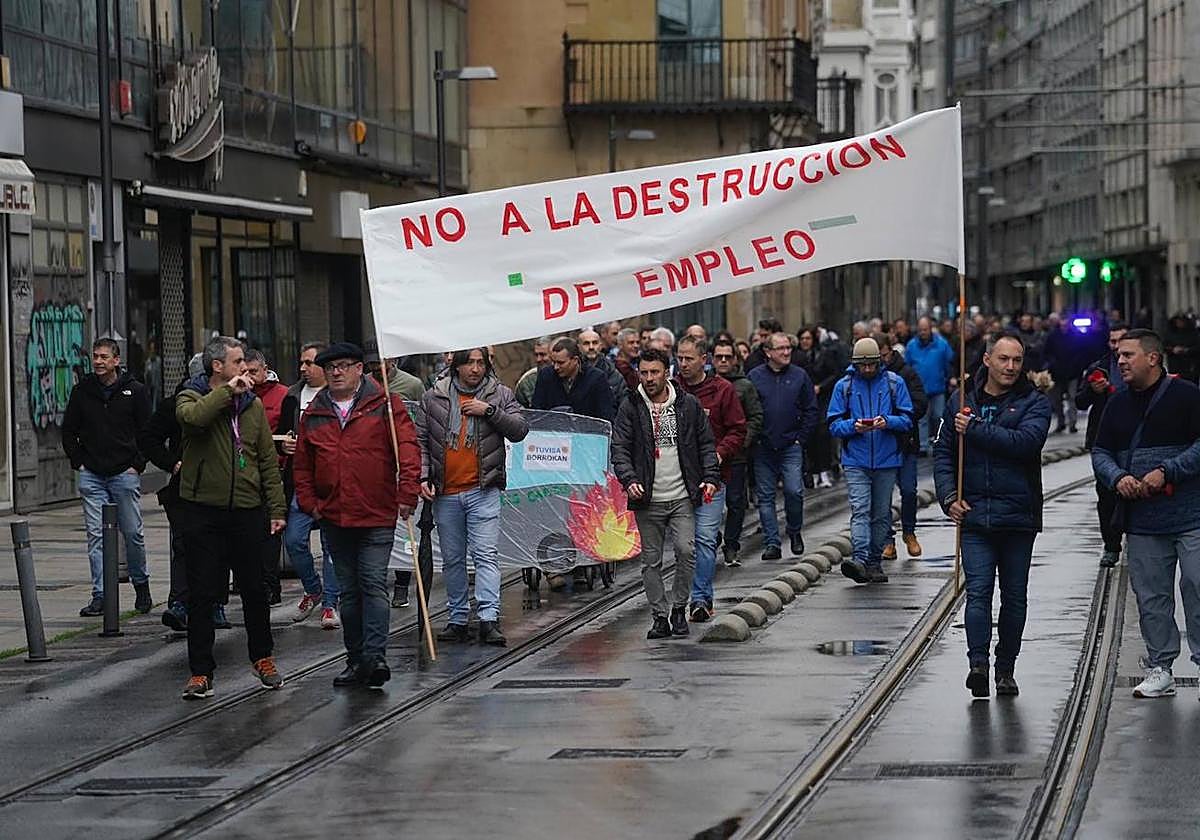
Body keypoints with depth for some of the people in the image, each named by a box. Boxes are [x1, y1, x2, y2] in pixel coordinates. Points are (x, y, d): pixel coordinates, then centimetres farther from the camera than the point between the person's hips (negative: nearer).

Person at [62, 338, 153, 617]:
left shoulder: (134, 390, 0)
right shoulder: (82, 391, 7)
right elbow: (68, 431, 14)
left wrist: (137, 464, -4)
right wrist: (78, 462, 4)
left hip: (125, 474, -2)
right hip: (91, 475, 2)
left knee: (133, 533, 2)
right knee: (96, 535, -1)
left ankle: (141, 586, 21)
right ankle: (100, 596, 0)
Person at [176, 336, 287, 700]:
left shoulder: (252, 404, 10)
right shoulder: (192, 397, -2)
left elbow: (268, 460, 12)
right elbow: (194, 417, -29)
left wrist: (276, 508, 6)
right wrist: (228, 391, -21)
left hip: (247, 510, 3)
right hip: (203, 510, -3)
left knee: (254, 589, 11)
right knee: (202, 594, -1)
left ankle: (262, 658, 28)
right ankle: (201, 672, 5)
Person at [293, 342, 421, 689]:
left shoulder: (385, 404, -1)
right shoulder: (313, 414, 11)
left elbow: (407, 448, -8)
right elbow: (302, 465, 16)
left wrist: (407, 493, -17)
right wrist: (309, 503, 5)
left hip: (377, 516, -5)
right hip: (333, 518, 5)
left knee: (374, 585, -11)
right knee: (349, 591, 10)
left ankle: (375, 656, -15)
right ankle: (356, 660, 15)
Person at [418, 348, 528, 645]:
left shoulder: (500, 395, 5)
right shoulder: (433, 397, 6)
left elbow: (520, 430, -3)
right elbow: (420, 441, 9)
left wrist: (489, 410, -13)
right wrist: (423, 476, -3)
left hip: (483, 490, -2)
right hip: (445, 493, 2)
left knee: (486, 554, -12)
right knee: (452, 560, 9)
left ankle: (489, 619, -16)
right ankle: (458, 620, 17)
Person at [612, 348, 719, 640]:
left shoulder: (688, 405, 6)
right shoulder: (630, 408, 3)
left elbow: (706, 444, 11)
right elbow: (620, 449, 0)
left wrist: (710, 477, -3)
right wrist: (629, 480, -17)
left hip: (683, 497, 0)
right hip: (648, 499, 0)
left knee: (686, 550, -14)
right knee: (651, 561, 3)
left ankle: (679, 608, 5)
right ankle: (660, 617, 12)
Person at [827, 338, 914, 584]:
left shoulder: (894, 383, 3)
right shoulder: (844, 386, 4)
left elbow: (907, 420, 2)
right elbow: (833, 424, 3)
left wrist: (888, 422, -18)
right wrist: (853, 426, -17)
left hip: (886, 461, 1)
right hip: (856, 461, -1)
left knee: (881, 514, 8)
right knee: (860, 510, -15)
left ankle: (875, 562, 17)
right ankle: (860, 559, -26)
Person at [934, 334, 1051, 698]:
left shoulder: (1034, 403, 0)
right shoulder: (962, 402, 8)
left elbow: (1024, 442, -19)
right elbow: (943, 453, 10)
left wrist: (975, 428, -16)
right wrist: (949, 497, -4)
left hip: (1019, 517, 0)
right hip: (974, 515, 0)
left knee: (1014, 596, 8)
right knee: (978, 591, -11)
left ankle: (1006, 668, 18)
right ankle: (978, 663, -19)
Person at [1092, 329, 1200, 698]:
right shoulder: (1118, 403, 13)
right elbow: (1101, 451, 14)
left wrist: (1166, 472, -18)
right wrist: (1117, 477, -6)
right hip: (1140, 520, 6)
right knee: (1151, 596, 8)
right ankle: (1159, 669, 16)